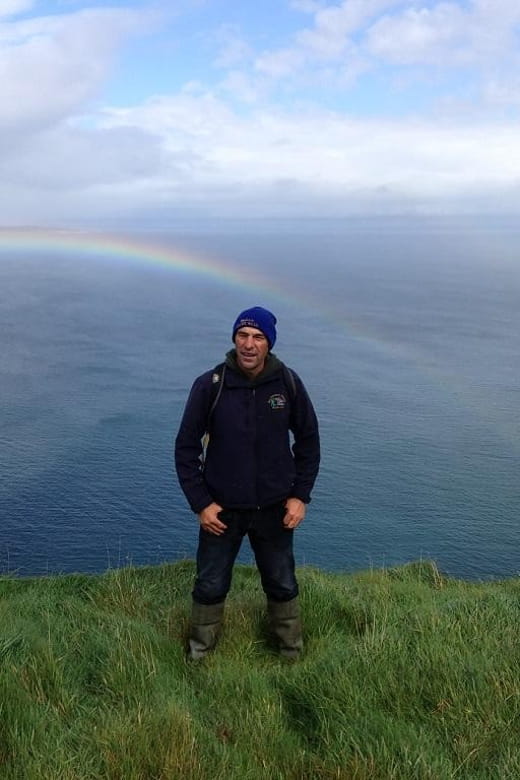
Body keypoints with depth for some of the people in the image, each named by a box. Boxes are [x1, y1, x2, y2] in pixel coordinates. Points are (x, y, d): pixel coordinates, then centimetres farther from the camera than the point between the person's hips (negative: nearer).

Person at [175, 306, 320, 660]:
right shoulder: (210, 385, -15)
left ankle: (293, 653, 43)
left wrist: (301, 495, -2)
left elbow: (308, 439, 2)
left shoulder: (288, 382, -10)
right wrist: (200, 503, -10)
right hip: (221, 509, -1)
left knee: (283, 585, 20)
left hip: (275, 508, 2)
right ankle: (199, 653, 40)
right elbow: (186, 446, -7)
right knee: (210, 587, 14)